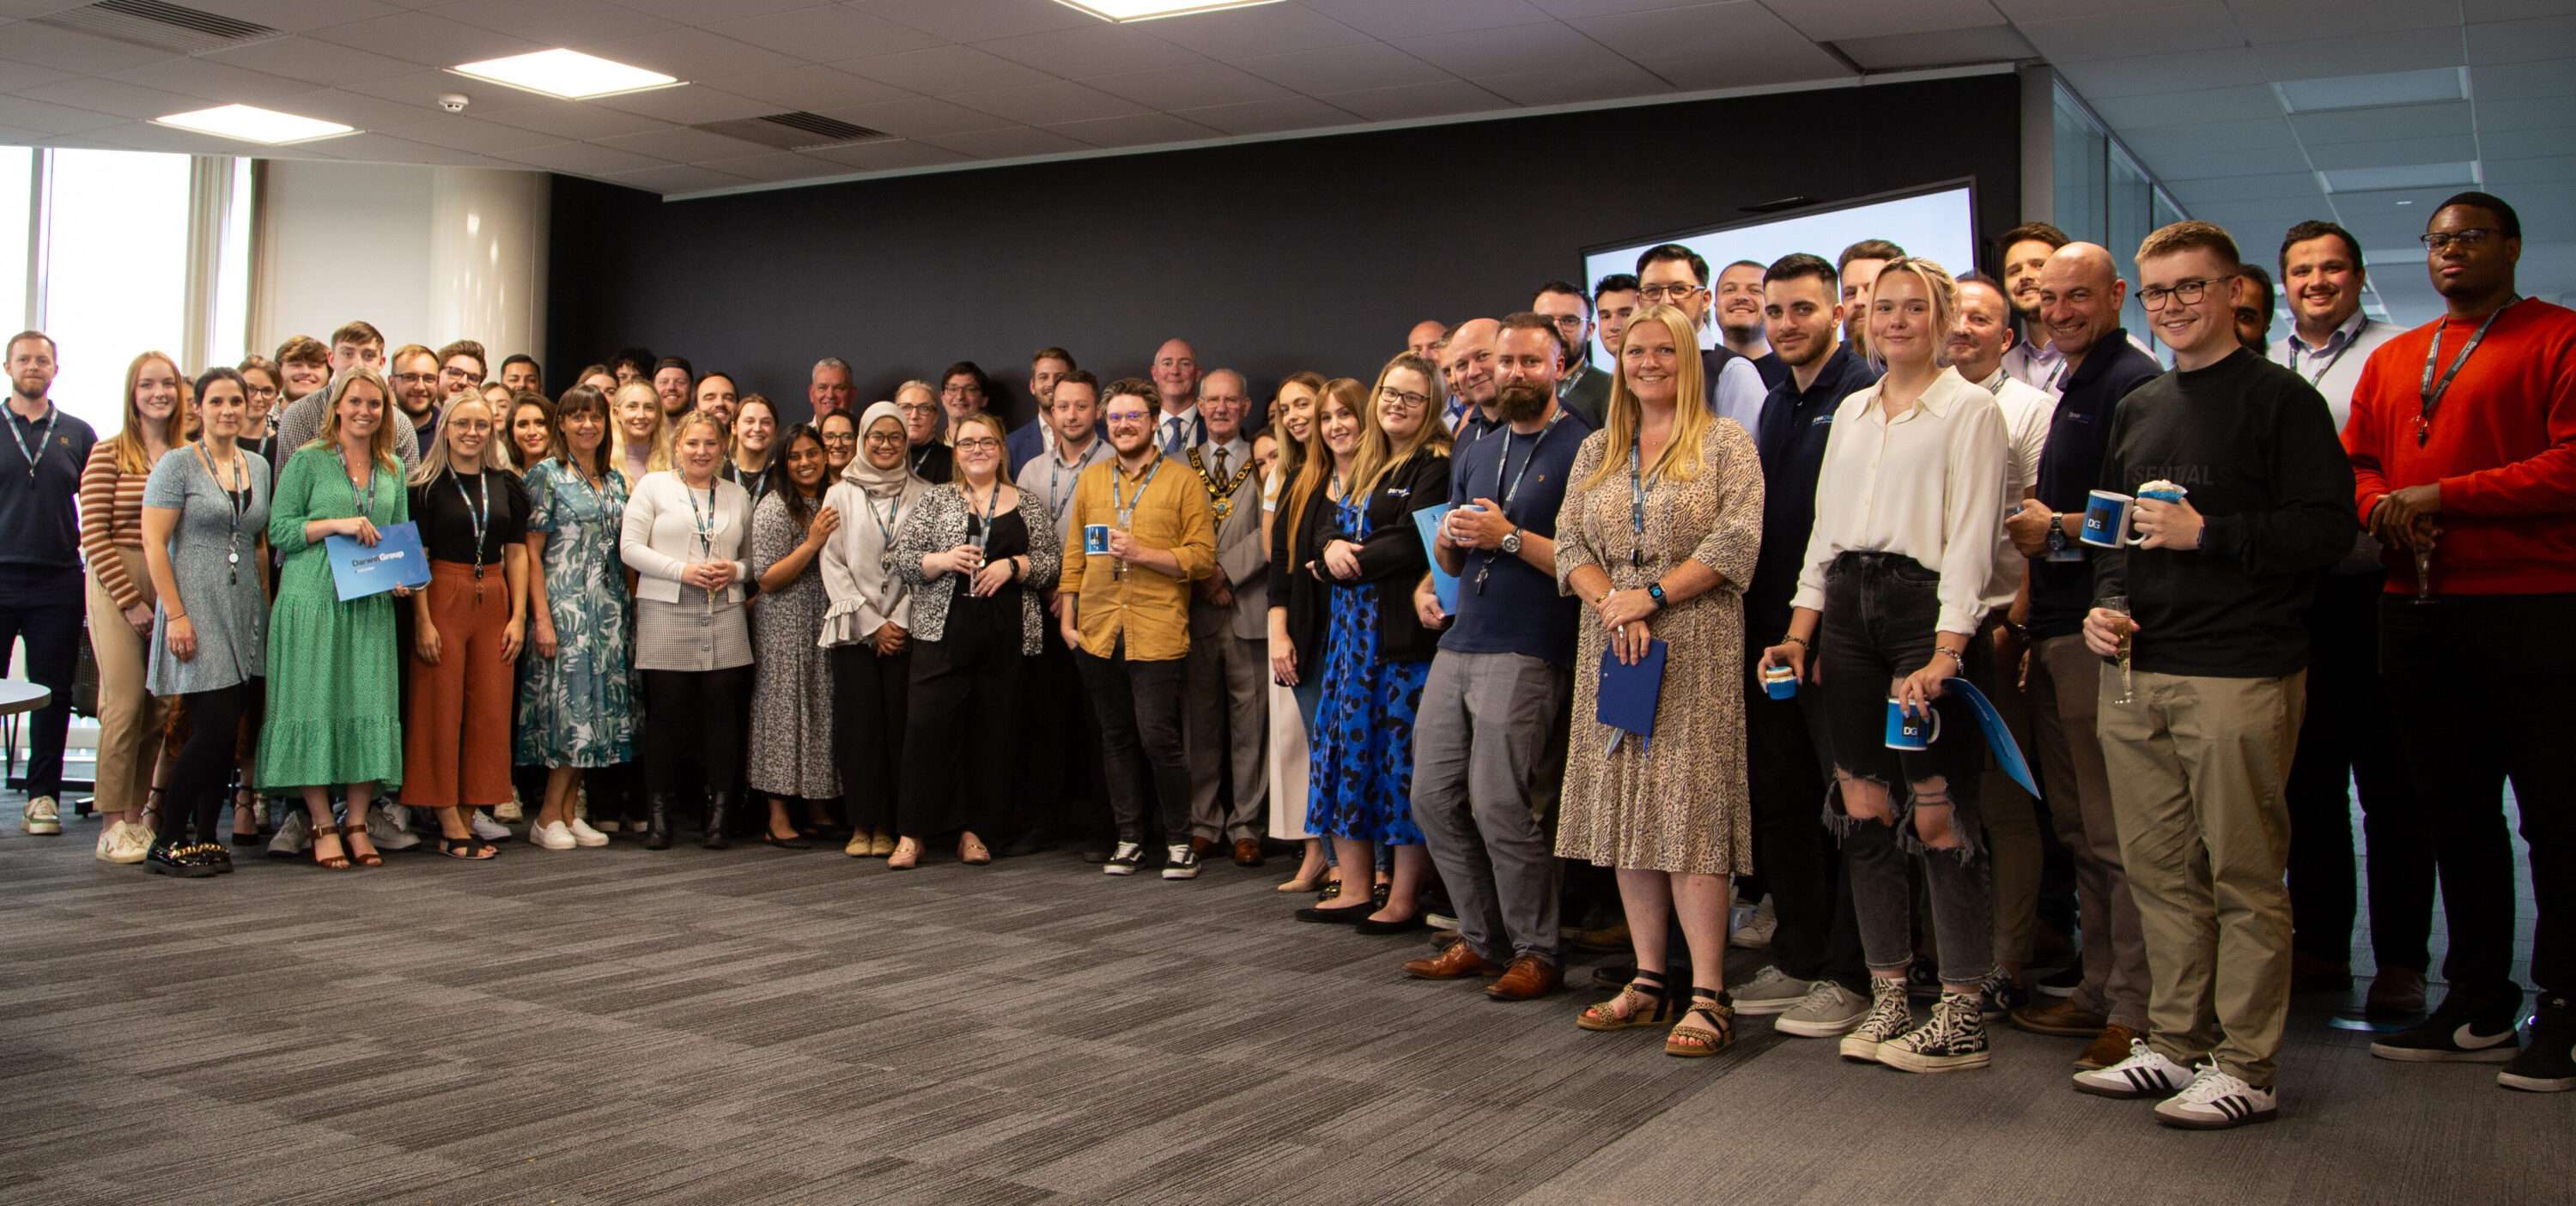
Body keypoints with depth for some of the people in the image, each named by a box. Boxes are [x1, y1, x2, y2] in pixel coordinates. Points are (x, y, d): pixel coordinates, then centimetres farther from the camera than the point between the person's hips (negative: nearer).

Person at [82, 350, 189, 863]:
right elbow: (94, 536, -5)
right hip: (118, 587, -4)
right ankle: (112, 825, 0)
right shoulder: (109, 454, -2)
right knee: (125, 700, -8)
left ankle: (137, 813, 14)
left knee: (163, 705, 3)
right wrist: (132, 601, -9)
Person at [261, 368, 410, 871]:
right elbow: (279, 529, -4)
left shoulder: (393, 468, 14)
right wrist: (336, 524, -15)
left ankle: (357, 824, 9)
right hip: (313, 600, -4)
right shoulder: (308, 461, 0)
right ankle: (322, 826, 4)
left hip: (372, 604, 4)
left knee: (370, 708, 1)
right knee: (317, 706, -3)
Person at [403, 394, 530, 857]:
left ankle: (466, 817, 12)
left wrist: (519, 615, 2)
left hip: (494, 601, 4)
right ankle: (450, 824, 3)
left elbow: (516, 554, 9)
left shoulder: (506, 484, 9)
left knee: (490, 710, 3)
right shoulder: (428, 485, -1)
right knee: (442, 710, -1)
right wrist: (422, 620, -12)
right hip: (443, 599, -4)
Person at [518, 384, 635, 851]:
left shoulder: (615, 479, 15)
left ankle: (567, 810, 11)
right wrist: (542, 617, -14)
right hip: (565, 605, -6)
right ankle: (551, 813, 0)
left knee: (599, 703, 4)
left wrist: (629, 604, 9)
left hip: (611, 609, 6)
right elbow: (531, 552, -6)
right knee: (569, 701, -9)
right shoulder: (547, 474, -2)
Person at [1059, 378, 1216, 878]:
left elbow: (1202, 556, -4)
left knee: (1158, 737, -9)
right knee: (1116, 738, 9)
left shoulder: (1182, 482, 2)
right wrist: (1067, 617, 9)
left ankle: (1179, 841, 6)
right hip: (1098, 631, 4)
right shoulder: (1090, 480, 14)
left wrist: (1142, 553, -14)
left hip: (1156, 631, -4)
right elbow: (1074, 555, 16)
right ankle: (1130, 838, 20)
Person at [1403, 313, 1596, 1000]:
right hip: (1458, 642, 8)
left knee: (1498, 804, -9)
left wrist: (1509, 537, -15)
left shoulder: (1581, 448, -4)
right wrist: (1450, 539, 0)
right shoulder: (1476, 453, 19)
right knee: (1433, 796, 7)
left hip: (1527, 651, -8)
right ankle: (1481, 939, 21)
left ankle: (1537, 951, 6)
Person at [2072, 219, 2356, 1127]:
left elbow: (2329, 530, -10)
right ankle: (2174, 1044, 21)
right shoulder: (2136, 411, 18)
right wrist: (2109, 604, 7)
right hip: (2135, 670, 7)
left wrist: (2207, 533, -16)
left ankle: (2247, 1069, 7)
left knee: (2245, 877, -1)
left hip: (2238, 675, -6)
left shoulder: (2280, 398, -2)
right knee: (2159, 871, 11)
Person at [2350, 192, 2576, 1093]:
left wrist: (2443, 495, -14)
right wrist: (2382, 505, -4)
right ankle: (2479, 1006, 22)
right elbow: (2353, 462, 17)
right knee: (2455, 814, 12)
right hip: (2417, 612, 6)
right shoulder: (2392, 360, 18)